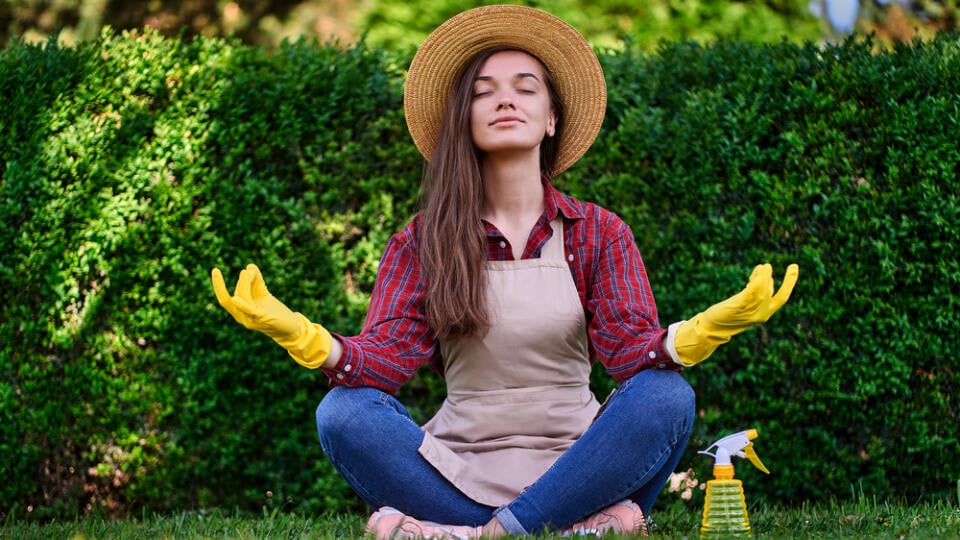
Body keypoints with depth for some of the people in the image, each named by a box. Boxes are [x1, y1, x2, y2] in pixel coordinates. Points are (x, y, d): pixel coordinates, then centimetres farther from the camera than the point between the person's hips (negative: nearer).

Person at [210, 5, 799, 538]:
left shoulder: (599, 234, 7)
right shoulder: (423, 242, 8)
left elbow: (632, 348, -7)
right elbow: (385, 358, -6)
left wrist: (700, 332, -31)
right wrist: (306, 339, -28)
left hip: (571, 461, 0)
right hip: (459, 467, 0)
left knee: (666, 396, -27)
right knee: (344, 412, -26)